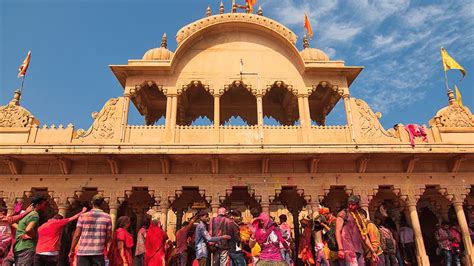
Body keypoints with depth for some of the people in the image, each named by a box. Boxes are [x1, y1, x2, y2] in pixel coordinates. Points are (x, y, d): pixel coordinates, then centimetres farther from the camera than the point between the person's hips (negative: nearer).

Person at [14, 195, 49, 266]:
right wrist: (36, 237, -10)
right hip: (27, 248, -10)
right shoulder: (35, 215, -12)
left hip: (18, 248, 10)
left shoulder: (28, 214, 19)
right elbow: (28, 230, -29)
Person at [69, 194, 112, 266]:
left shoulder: (83, 216, 3)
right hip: (98, 252, -1)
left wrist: (72, 251, 11)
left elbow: (77, 235, 1)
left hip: (83, 252, 1)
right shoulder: (107, 217, 1)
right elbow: (109, 236, 1)